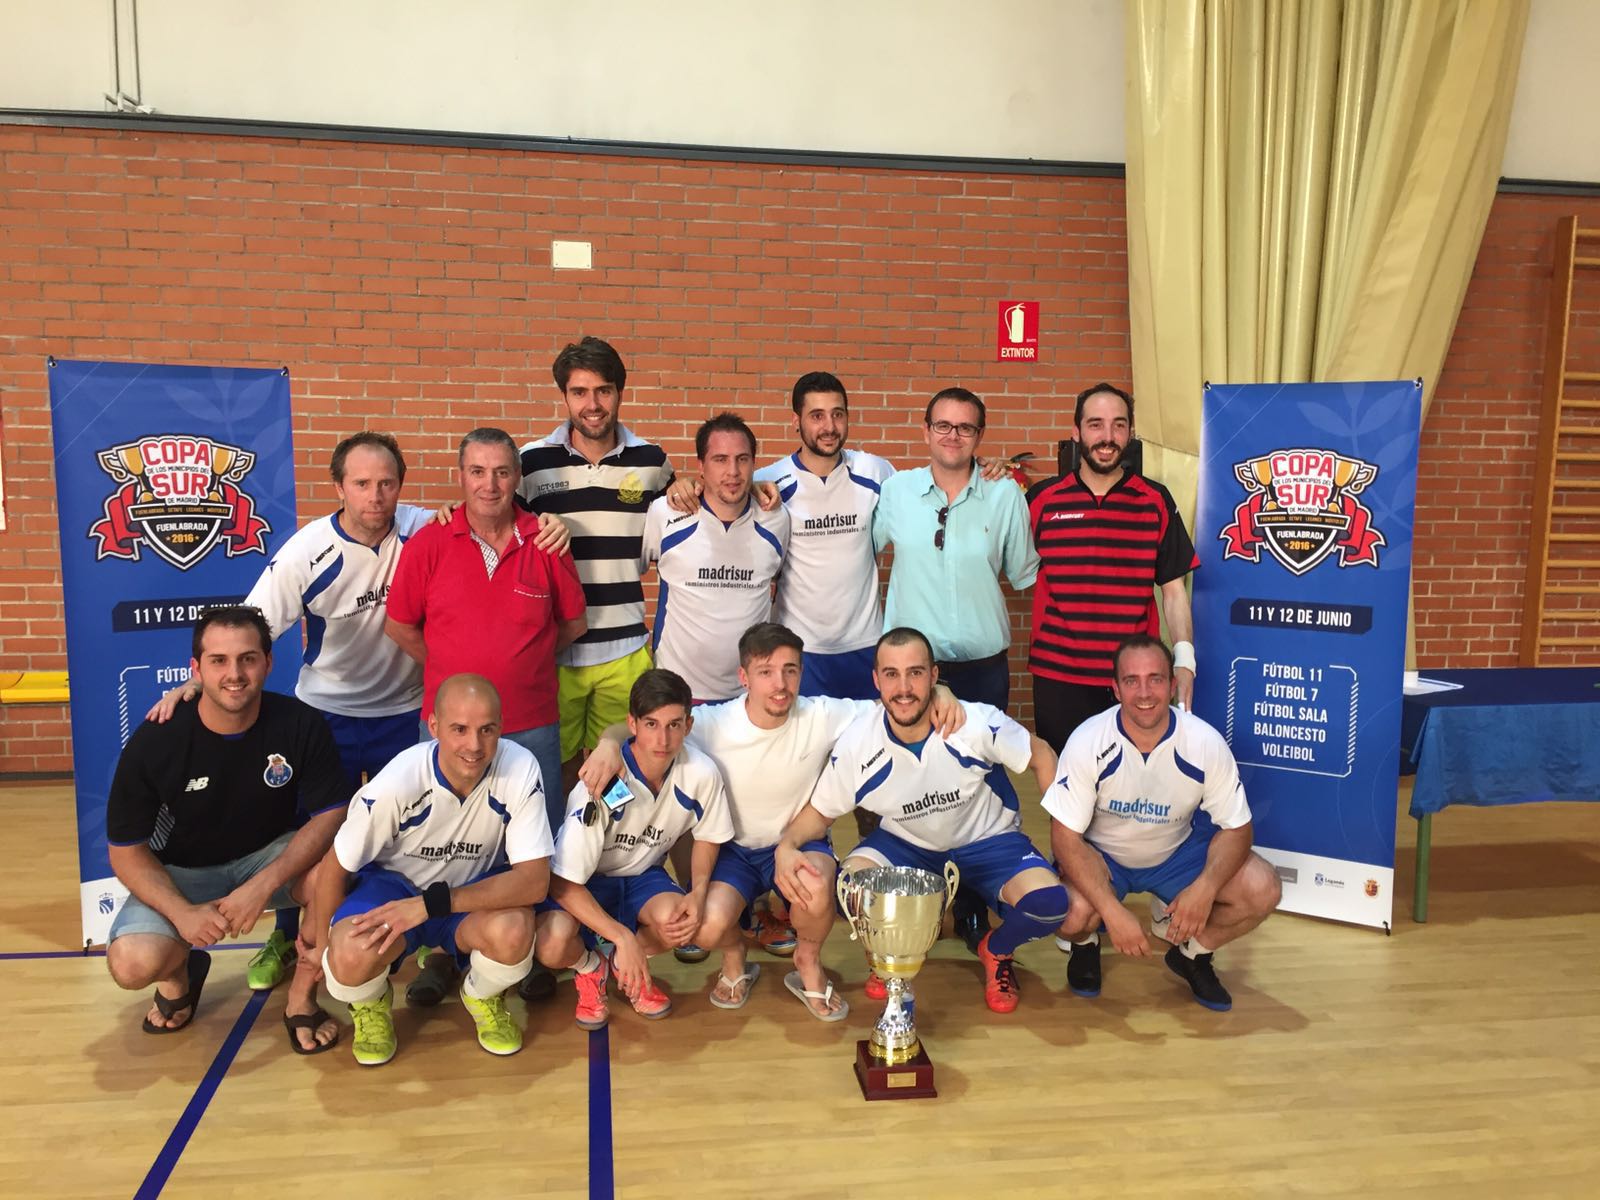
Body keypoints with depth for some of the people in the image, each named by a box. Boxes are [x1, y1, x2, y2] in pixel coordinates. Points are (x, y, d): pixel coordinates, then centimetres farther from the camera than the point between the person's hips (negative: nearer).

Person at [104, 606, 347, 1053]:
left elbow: (331, 816, -19)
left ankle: (302, 998, -6)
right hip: (181, 872, 0)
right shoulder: (153, 742, -20)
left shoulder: (301, 724, -20)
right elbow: (127, 851, -11)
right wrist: (182, 911, -28)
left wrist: (262, 886, -33)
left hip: (273, 857, 0)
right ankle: (181, 971, 14)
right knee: (133, 963, -27)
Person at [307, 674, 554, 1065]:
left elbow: (535, 880, -28)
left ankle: (484, 996, 5)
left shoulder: (520, 769, -26)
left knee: (513, 930, -33)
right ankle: (371, 1005, 7)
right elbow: (335, 868, -10)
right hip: (393, 883, 0)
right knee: (352, 954, -32)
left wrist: (430, 904, -34)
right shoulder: (397, 782, -28)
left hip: (475, 890, 1)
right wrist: (322, 945, 1)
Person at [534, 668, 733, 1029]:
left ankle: (625, 964, 7)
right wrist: (622, 936, -33)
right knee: (553, 946, -33)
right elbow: (563, 883, -26)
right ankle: (589, 967, 8)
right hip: (584, 881, -2)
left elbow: (707, 836, 1)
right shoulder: (603, 786, -30)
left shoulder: (701, 774, -21)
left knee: (680, 921, -31)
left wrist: (698, 891, -17)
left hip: (642, 876, 3)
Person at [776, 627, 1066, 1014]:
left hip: (986, 840, -1)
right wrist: (787, 846, -29)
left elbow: (1041, 757, -9)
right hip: (906, 843, 1)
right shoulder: (855, 745, -21)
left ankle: (996, 950, 9)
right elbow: (820, 812, -6)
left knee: (1047, 902, -29)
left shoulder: (978, 724, -27)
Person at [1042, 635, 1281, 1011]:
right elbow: (1066, 837, -22)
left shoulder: (1206, 743, -21)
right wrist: (1113, 912, -32)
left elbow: (1236, 828, -11)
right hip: (1101, 855, -2)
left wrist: (1204, 888, -30)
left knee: (1262, 889, -20)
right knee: (1074, 910, -33)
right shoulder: (1088, 742, -26)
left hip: (1176, 853, 2)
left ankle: (1193, 954, 11)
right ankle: (1085, 945, 8)